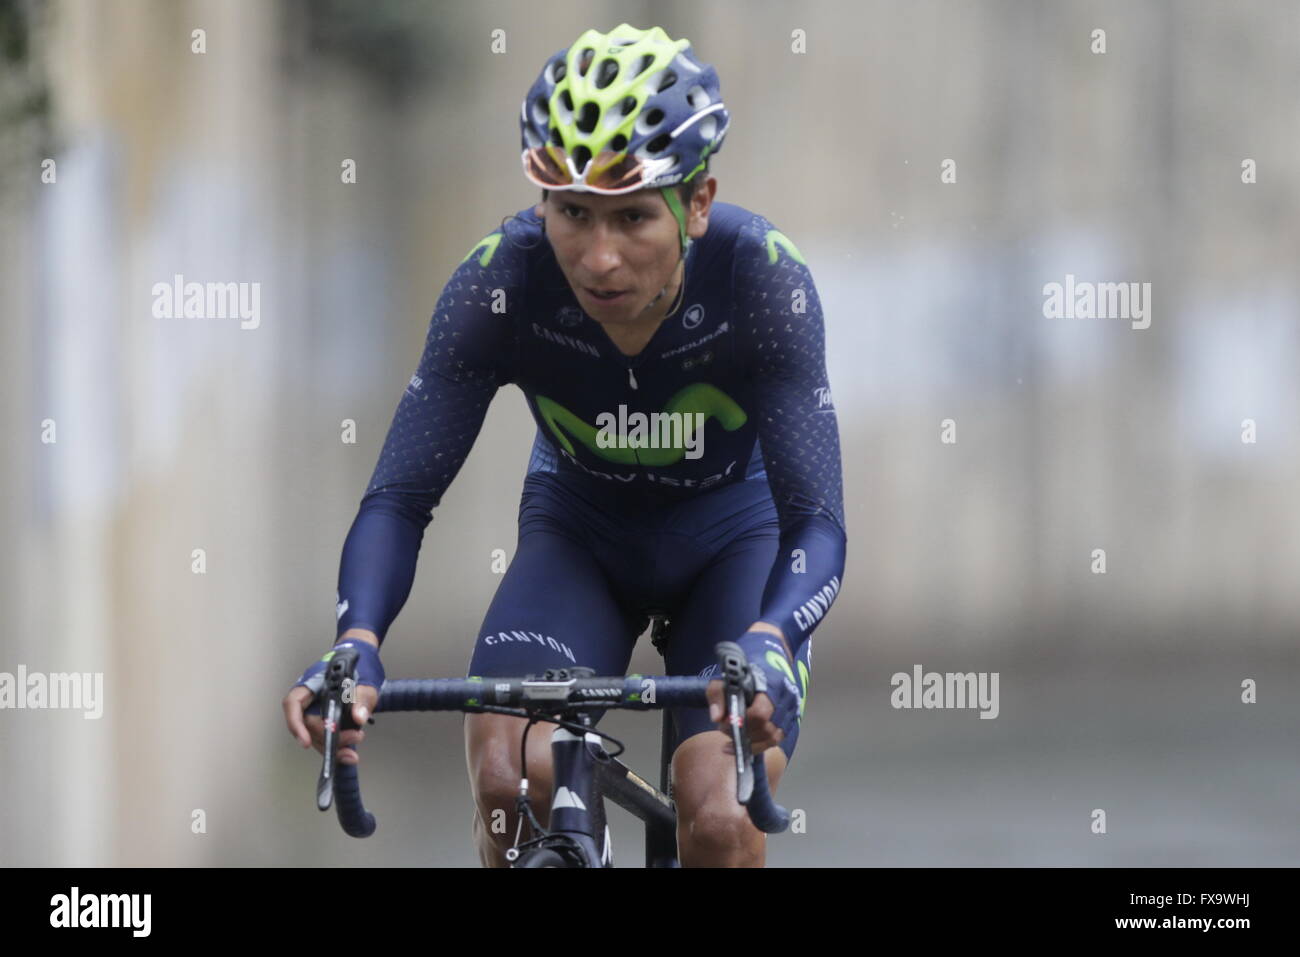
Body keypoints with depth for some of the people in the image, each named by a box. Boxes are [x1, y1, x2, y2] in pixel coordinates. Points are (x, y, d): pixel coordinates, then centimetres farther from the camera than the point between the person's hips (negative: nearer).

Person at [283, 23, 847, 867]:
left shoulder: (764, 279, -32)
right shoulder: (499, 283, -28)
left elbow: (816, 521, -34)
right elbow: (401, 496, -26)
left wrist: (767, 647, -56)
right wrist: (356, 642, -46)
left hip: (732, 535, -1)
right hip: (579, 534, 1)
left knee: (719, 822, -22)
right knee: (508, 780, -25)